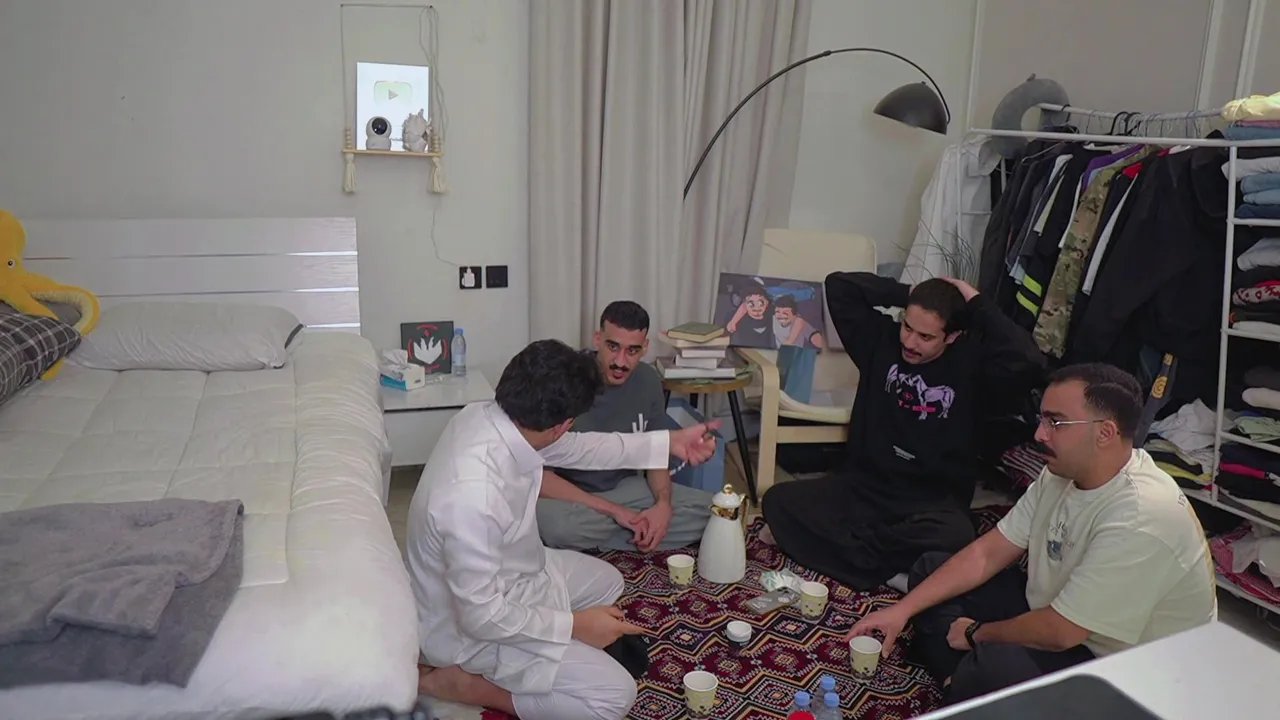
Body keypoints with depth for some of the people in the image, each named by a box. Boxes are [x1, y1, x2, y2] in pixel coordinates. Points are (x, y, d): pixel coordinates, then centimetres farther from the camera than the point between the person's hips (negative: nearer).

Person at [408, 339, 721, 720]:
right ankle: (460, 681, -2)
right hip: (471, 627, -9)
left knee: (606, 581, 22)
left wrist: (669, 442, 5)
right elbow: (481, 616, -29)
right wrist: (574, 625, -17)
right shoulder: (473, 496, -40)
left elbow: (574, 448, 2)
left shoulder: (486, 416, -14)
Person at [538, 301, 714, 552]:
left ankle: (590, 543, -10)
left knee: (710, 509, -10)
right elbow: (538, 474, -24)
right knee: (557, 525, -41)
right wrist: (612, 510, -28)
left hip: (624, 487, 6)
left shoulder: (648, 381, -7)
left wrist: (664, 503, -17)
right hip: (569, 495, -6)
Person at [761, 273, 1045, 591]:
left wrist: (978, 306, -17)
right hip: (864, 484, 3)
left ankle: (844, 542, -16)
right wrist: (906, 294, -4)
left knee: (955, 543, -37)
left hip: (934, 502, -2)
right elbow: (838, 286, -1)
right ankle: (886, 567, -20)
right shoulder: (882, 338, 2)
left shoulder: (972, 359, -6)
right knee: (778, 501, -18)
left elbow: (1029, 365, -25)